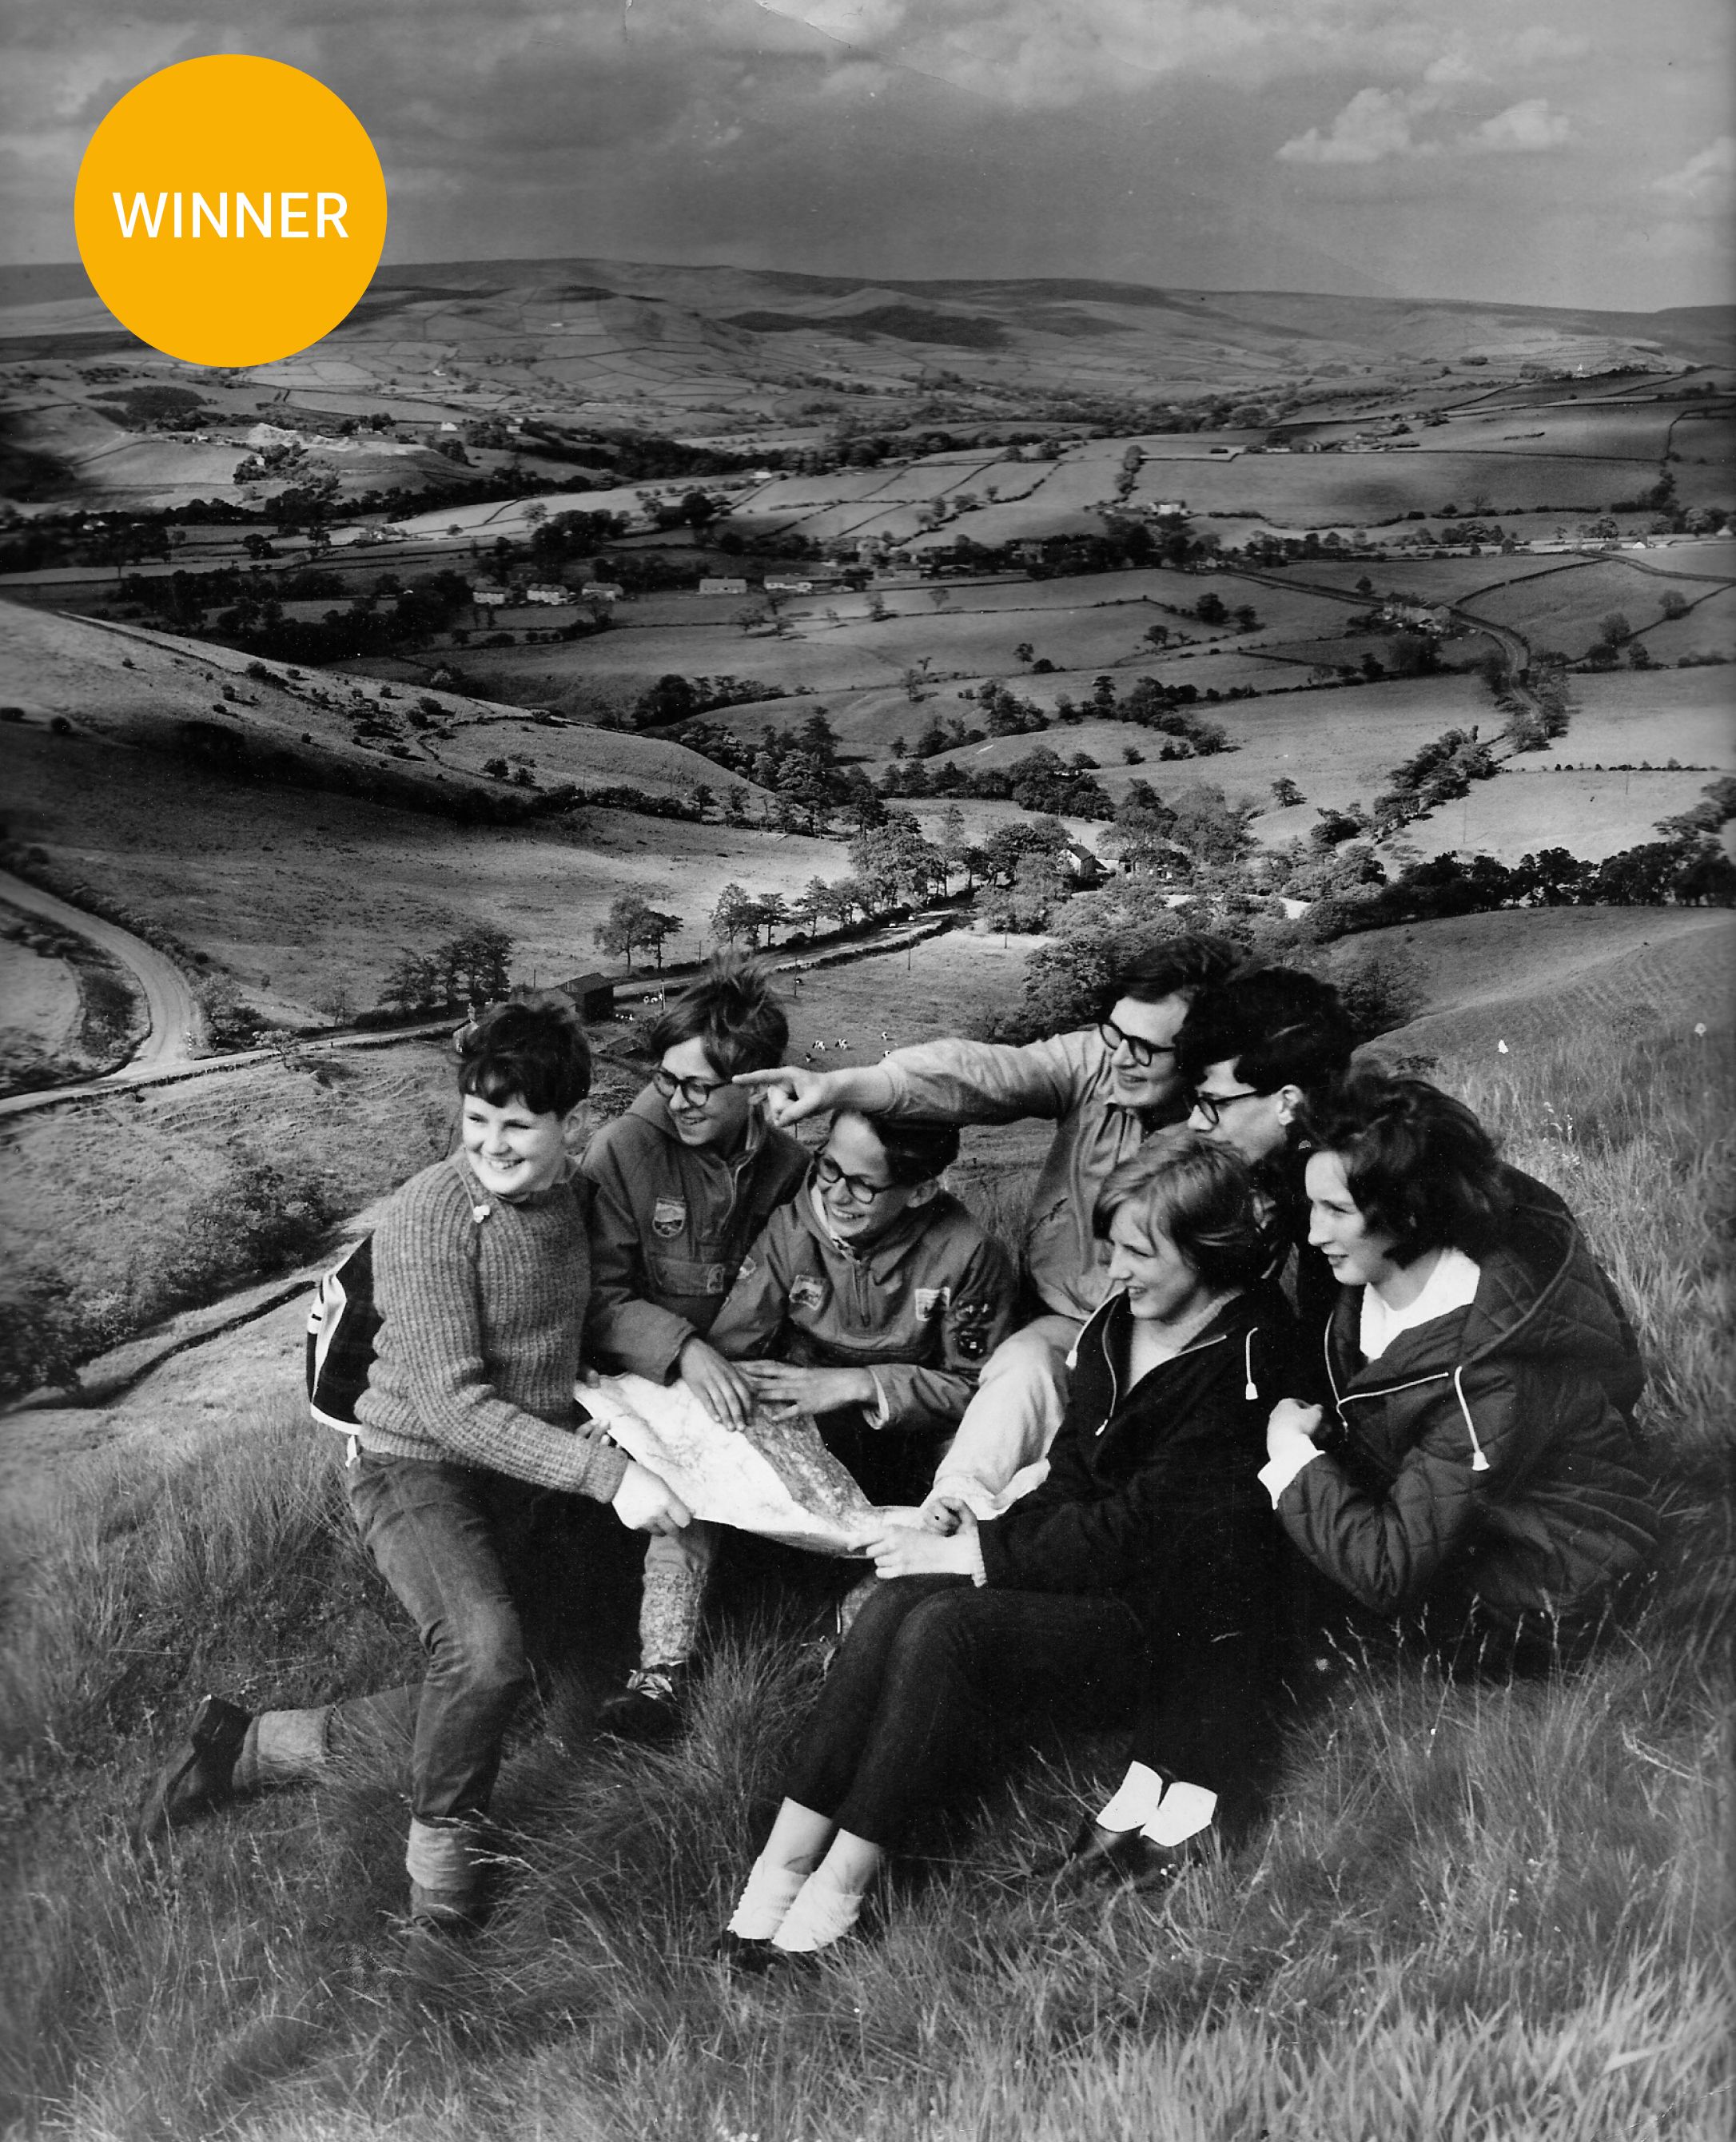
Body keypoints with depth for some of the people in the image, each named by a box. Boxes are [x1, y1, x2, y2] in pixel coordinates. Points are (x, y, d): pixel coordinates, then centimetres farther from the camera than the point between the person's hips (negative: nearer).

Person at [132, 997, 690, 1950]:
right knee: (487, 1652, -33)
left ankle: (244, 1745, 24)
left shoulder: (565, 1198, 2)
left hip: (526, 1474, 7)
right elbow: (453, 1408, -26)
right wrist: (608, 1473, -30)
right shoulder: (429, 1214, -21)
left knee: (476, 1702, 8)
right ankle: (441, 1845, -5)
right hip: (417, 1467, -7)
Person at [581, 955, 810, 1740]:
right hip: (645, 1373, -2)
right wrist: (684, 1350, -29)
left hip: (743, 1373, 2)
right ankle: (665, 1664, -25)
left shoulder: (788, 1164, 5)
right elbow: (600, 1299, -12)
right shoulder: (624, 1152, -6)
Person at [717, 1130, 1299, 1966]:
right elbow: (1072, 1479, 10)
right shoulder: (1117, 1321, 7)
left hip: (1173, 1624, -7)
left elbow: (1141, 1527, -19)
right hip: (1085, 1566, 7)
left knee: (947, 1626, -29)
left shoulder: (1246, 1363, -17)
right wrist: (969, 1535, -9)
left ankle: (835, 1893, -22)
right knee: (896, 1603, -20)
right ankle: (783, 1865, -22)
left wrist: (973, 1553, -17)